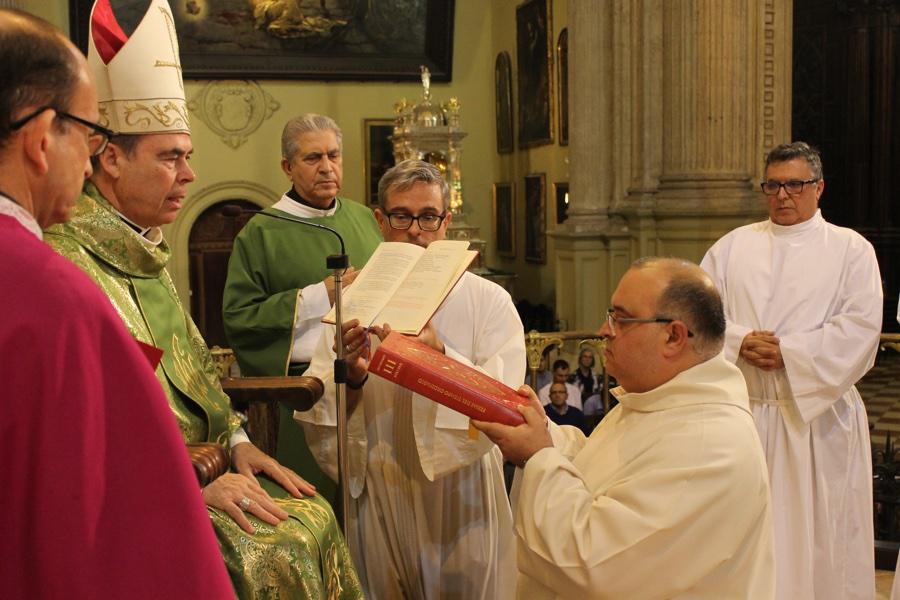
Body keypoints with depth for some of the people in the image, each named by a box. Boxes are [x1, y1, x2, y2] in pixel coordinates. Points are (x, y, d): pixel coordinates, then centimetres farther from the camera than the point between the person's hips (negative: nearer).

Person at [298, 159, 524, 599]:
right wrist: (350, 378, -23)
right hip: (377, 494, 1)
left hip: (461, 493, -1)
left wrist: (440, 358, -30)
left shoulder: (488, 300, -3)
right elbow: (313, 411, -3)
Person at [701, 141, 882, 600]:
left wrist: (789, 352, -15)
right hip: (743, 412, 2)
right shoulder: (734, 246, 12)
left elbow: (861, 327, -7)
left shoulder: (851, 249, 5)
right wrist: (742, 341, -14)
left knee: (819, 535, 3)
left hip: (817, 414, -2)